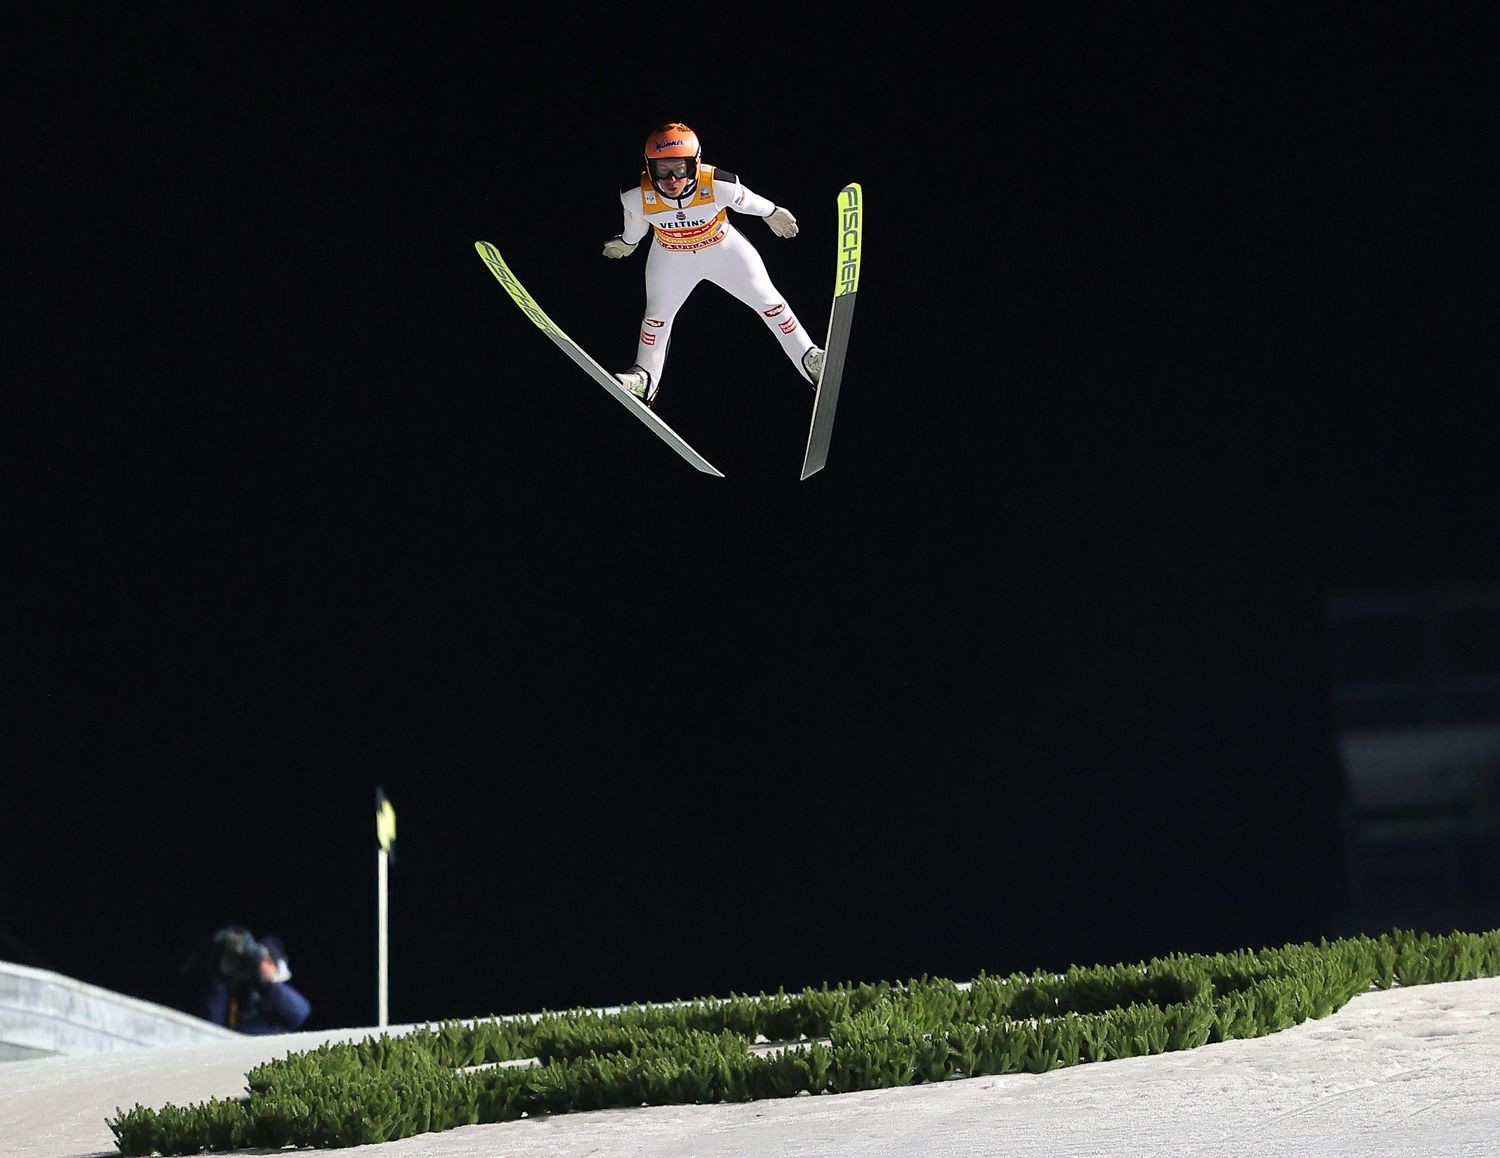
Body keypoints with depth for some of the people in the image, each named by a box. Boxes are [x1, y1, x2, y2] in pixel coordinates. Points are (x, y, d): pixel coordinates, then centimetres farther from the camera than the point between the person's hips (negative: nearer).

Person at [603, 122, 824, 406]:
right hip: (672, 258, 1)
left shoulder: (719, 185, -38)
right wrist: (627, 242, 12)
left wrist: (773, 213, 4)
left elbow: (747, 201, -15)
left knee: (768, 301, 6)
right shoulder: (636, 196, -33)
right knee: (657, 314, 15)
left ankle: (808, 359, 21)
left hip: (724, 249, -1)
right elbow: (634, 223, -8)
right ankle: (645, 378, 36)